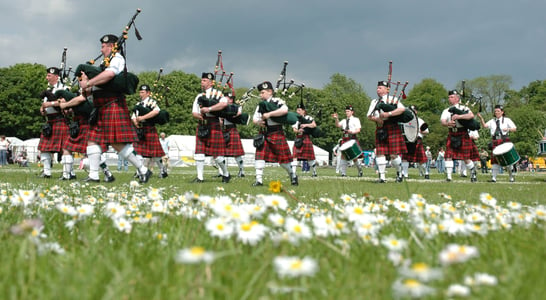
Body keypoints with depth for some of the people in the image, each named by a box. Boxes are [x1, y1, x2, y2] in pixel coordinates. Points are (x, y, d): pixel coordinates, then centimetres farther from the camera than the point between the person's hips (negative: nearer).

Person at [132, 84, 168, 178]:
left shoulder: (151, 102, -4)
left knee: (154, 152, -3)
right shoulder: (138, 104, 18)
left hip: (149, 130, -6)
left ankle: (163, 170, 11)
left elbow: (156, 111, -25)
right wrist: (136, 122, -6)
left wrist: (143, 117, -25)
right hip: (139, 131, 7)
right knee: (138, 151, 1)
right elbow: (133, 117, 18)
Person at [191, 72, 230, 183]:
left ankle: (226, 174, 17)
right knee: (199, 152, -1)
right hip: (201, 126, 5)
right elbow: (194, 112, 14)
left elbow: (224, 103, -19)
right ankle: (200, 177, 3)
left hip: (213, 125, -5)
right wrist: (199, 116, -10)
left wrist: (209, 109, -22)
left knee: (217, 153, -2)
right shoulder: (199, 96, 17)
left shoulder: (217, 93, 0)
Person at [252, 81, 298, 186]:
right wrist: (258, 122, -13)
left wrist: (269, 114, -27)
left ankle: (293, 175, 26)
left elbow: (285, 110, -26)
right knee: (259, 155, -6)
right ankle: (259, 180, -4)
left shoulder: (277, 101, -7)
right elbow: (254, 118, 11)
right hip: (263, 134, 5)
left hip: (276, 134, -5)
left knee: (283, 157, 3)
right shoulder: (260, 105, 12)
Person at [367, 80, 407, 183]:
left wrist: (388, 114, -21)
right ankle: (382, 176, 0)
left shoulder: (393, 99, 4)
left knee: (394, 154, -6)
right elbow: (369, 116, 12)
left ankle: (399, 172, 17)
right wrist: (376, 119, -10)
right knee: (380, 153, -3)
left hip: (392, 129, -4)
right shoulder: (374, 102, 19)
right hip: (380, 130, 4)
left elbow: (402, 109, -12)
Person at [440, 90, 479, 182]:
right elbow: (442, 122, -6)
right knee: (448, 155, -9)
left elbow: (471, 115, -17)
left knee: (466, 157, -1)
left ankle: (474, 173, 22)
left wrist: (459, 116, -29)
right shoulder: (446, 111, 11)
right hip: (452, 136, 3)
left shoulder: (463, 108, 2)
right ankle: (449, 176, -5)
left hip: (463, 135, -3)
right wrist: (448, 124, -29)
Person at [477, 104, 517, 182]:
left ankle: (512, 176, 12)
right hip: (495, 142, 2)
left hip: (505, 141, -2)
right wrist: (481, 118, -15)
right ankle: (493, 177, -2)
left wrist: (508, 129, -16)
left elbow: (514, 128, 3)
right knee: (495, 159, -3)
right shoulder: (492, 121, 15)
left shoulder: (507, 120, 8)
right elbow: (485, 125, 0)